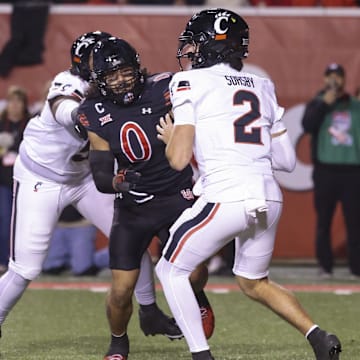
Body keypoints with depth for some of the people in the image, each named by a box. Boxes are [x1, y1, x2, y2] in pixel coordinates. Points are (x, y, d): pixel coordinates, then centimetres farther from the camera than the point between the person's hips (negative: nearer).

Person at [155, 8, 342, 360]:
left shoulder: (190, 83, 0)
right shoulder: (262, 87, 18)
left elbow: (179, 159, -6)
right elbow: (287, 161, 17)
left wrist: (169, 138, 15)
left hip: (225, 198, -6)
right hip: (269, 197, 6)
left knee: (170, 271, 12)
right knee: (254, 283, 26)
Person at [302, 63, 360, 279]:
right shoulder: (317, 104, 10)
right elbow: (308, 125, -8)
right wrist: (325, 104, -9)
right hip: (325, 169, -1)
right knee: (324, 220, -1)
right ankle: (325, 266, 3)